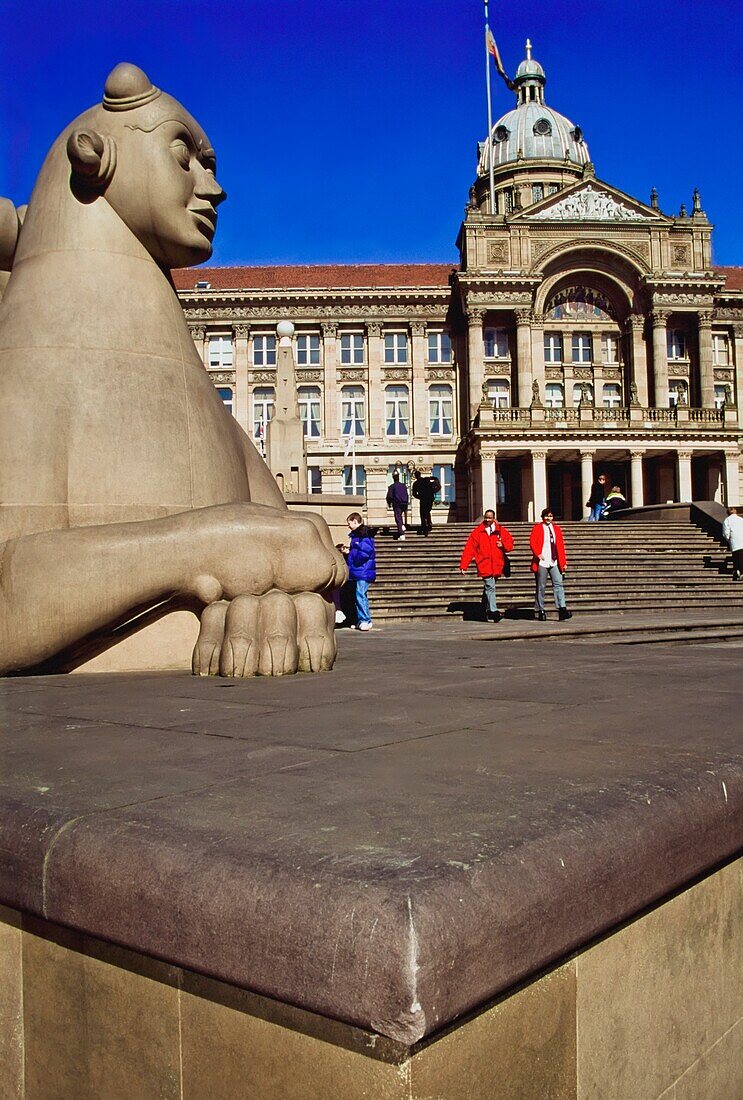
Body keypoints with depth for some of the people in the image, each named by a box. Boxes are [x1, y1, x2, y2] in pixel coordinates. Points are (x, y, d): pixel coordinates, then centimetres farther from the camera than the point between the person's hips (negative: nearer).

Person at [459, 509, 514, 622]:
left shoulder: (500, 531, 10)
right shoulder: (478, 532, 1)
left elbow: (509, 542, 18)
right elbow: (469, 548, -2)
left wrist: (503, 545, -5)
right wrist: (463, 565, -6)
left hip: (496, 566, 3)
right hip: (484, 565, -3)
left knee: (488, 588, 13)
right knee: (490, 587, -14)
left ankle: (486, 611, 25)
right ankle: (494, 611, -19)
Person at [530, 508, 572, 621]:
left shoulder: (556, 529, 15)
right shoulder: (537, 528, 3)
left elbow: (561, 546, 15)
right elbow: (532, 542, -7)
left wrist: (564, 562, 12)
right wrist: (538, 554, -23)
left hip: (555, 563, 3)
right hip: (542, 562, -3)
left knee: (558, 584, -8)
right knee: (541, 587, 3)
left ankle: (562, 610, -13)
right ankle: (540, 611, 10)